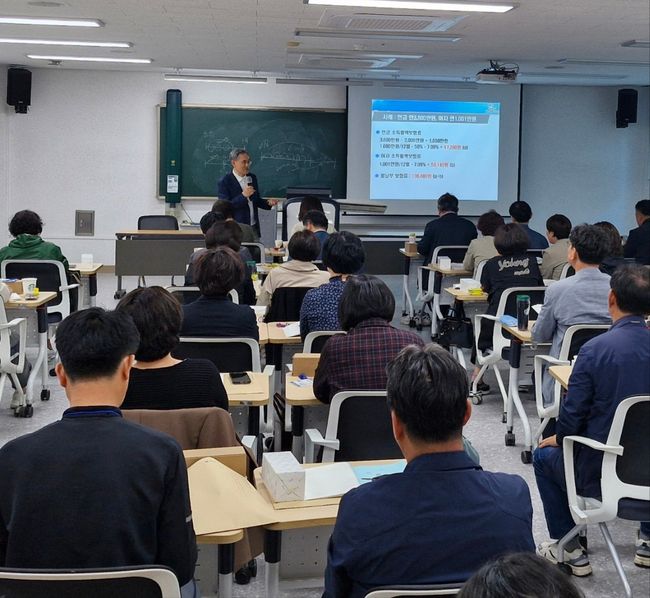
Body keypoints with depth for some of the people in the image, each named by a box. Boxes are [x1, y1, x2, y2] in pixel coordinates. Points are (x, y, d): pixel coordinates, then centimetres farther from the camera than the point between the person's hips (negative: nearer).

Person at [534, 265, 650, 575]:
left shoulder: (596, 349, -19)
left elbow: (573, 413, -15)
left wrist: (559, 438, 8)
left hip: (599, 475, -4)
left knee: (544, 456, 26)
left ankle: (570, 550, 25)